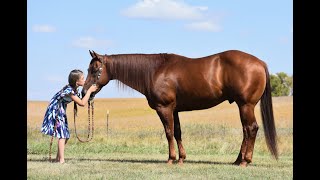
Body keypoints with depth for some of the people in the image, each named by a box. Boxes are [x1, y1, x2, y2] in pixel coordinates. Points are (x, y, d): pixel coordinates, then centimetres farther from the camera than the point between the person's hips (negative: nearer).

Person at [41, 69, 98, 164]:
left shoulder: (74, 89, 2)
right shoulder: (69, 90, -26)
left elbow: (80, 101, 8)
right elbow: (82, 103, -28)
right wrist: (89, 91, -23)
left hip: (61, 112, 10)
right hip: (55, 111, -10)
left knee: (66, 135, 11)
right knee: (62, 135, -13)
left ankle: (58, 158, 21)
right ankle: (61, 160, -14)